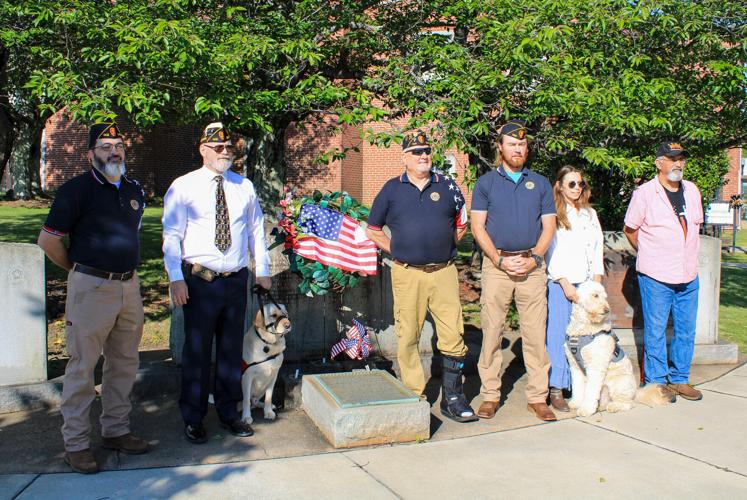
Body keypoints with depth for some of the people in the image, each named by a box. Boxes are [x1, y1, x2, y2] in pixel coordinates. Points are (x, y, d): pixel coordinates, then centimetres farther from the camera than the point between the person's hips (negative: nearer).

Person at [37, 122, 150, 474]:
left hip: (129, 285, 7)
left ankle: (116, 431, 28)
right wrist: (79, 269, 3)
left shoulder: (134, 190, 10)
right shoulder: (77, 190, -10)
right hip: (91, 288, -6)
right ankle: (76, 444, 13)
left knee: (124, 363, 14)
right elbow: (47, 240, -8)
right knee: (82, 367, 1)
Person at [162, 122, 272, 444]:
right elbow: (171, 235, -4)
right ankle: (193, 418, 18)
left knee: (232, 348, 13)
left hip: (237, 280, 4)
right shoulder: (184, 187, -1)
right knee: (197, 351, 3)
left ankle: (229, 412, 28)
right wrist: (176, 278, -11)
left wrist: (262, 270, 10)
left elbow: (256, 230, 15)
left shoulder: (244, 186, 9)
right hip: (200, 281, -3)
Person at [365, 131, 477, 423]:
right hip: (407, 274, -1)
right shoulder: (392, 189, 7)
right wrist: (397, 250, 3)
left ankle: (452, 398, 9)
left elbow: (461, 224, 21)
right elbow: (373, 231, 12)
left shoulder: (447, 187, 10)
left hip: (444, 272, 1)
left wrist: (445, 247, 10)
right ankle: (413, 396, 16)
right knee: (408, 338, 4)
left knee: (453, 336, -1)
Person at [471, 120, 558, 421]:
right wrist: (500, 260, -9)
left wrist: (534, 258, -6)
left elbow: (549, 226, 9)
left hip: (532, 265, 2)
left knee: (535, 333, 1)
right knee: (492, 331, 0)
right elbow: (478, 227, 1)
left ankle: (537, 397, 10)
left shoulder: (540, 184, 13)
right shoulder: (486, 183, 7)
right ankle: (490, 395, 10)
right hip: (496, 264, -1)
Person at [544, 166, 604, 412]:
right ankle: (556, 389, 0)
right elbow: (550, 253, -6)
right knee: (559, 336, -6)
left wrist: (597, 281, 5)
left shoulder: (590, 214, 18)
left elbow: (598, 248, 16)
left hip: (587, 283, 5)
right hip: (560, 284, -5)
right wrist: (565, 284, -10)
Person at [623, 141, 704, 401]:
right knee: (656, 331, 1)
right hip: (656, 276, -5)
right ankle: (656, 381, 14)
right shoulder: (644, 193, -7)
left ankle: (679, 379, 25)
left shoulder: (692, 190, 9)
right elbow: (629, 229, 2)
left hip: (689, 276, 5)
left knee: (686, 331, 11)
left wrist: (688, 255, 15)